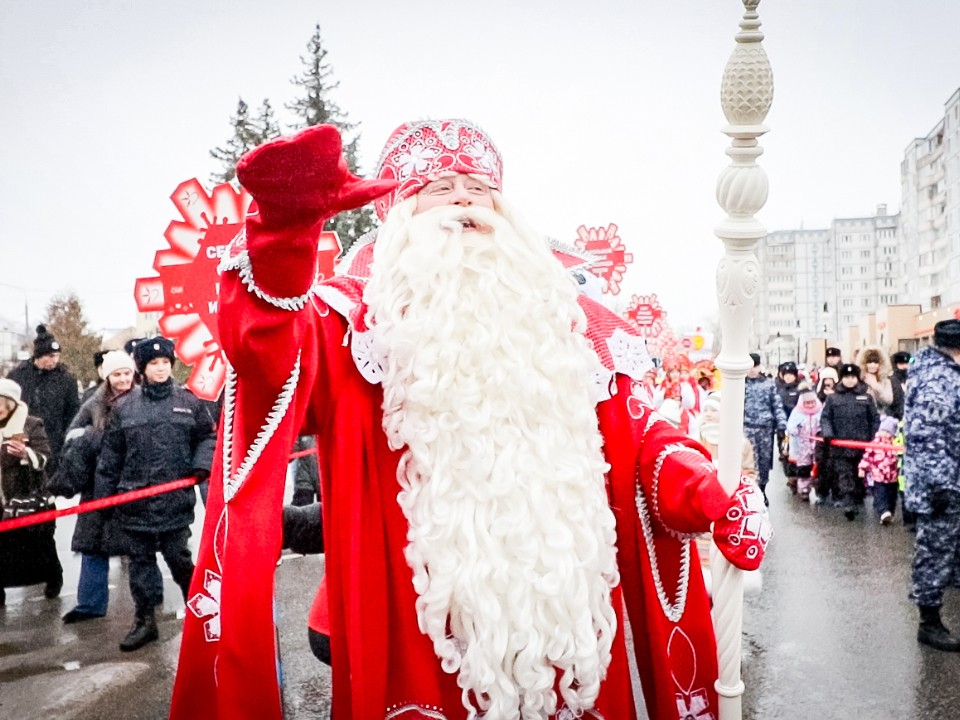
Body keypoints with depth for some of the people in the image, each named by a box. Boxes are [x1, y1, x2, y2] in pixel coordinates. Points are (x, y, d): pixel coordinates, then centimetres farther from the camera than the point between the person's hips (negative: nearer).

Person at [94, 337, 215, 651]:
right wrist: (102, 493, 7)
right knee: (140, 559, 9)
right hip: (134, 499, 2)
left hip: (175, 498, -2)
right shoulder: (125, 406, 4)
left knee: (178, 557, 4)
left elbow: (208, 436, 11)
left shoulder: (188, 401, 2)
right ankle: (145, 621, 20)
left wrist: (202, 463, -7)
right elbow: (111, 454, 7)